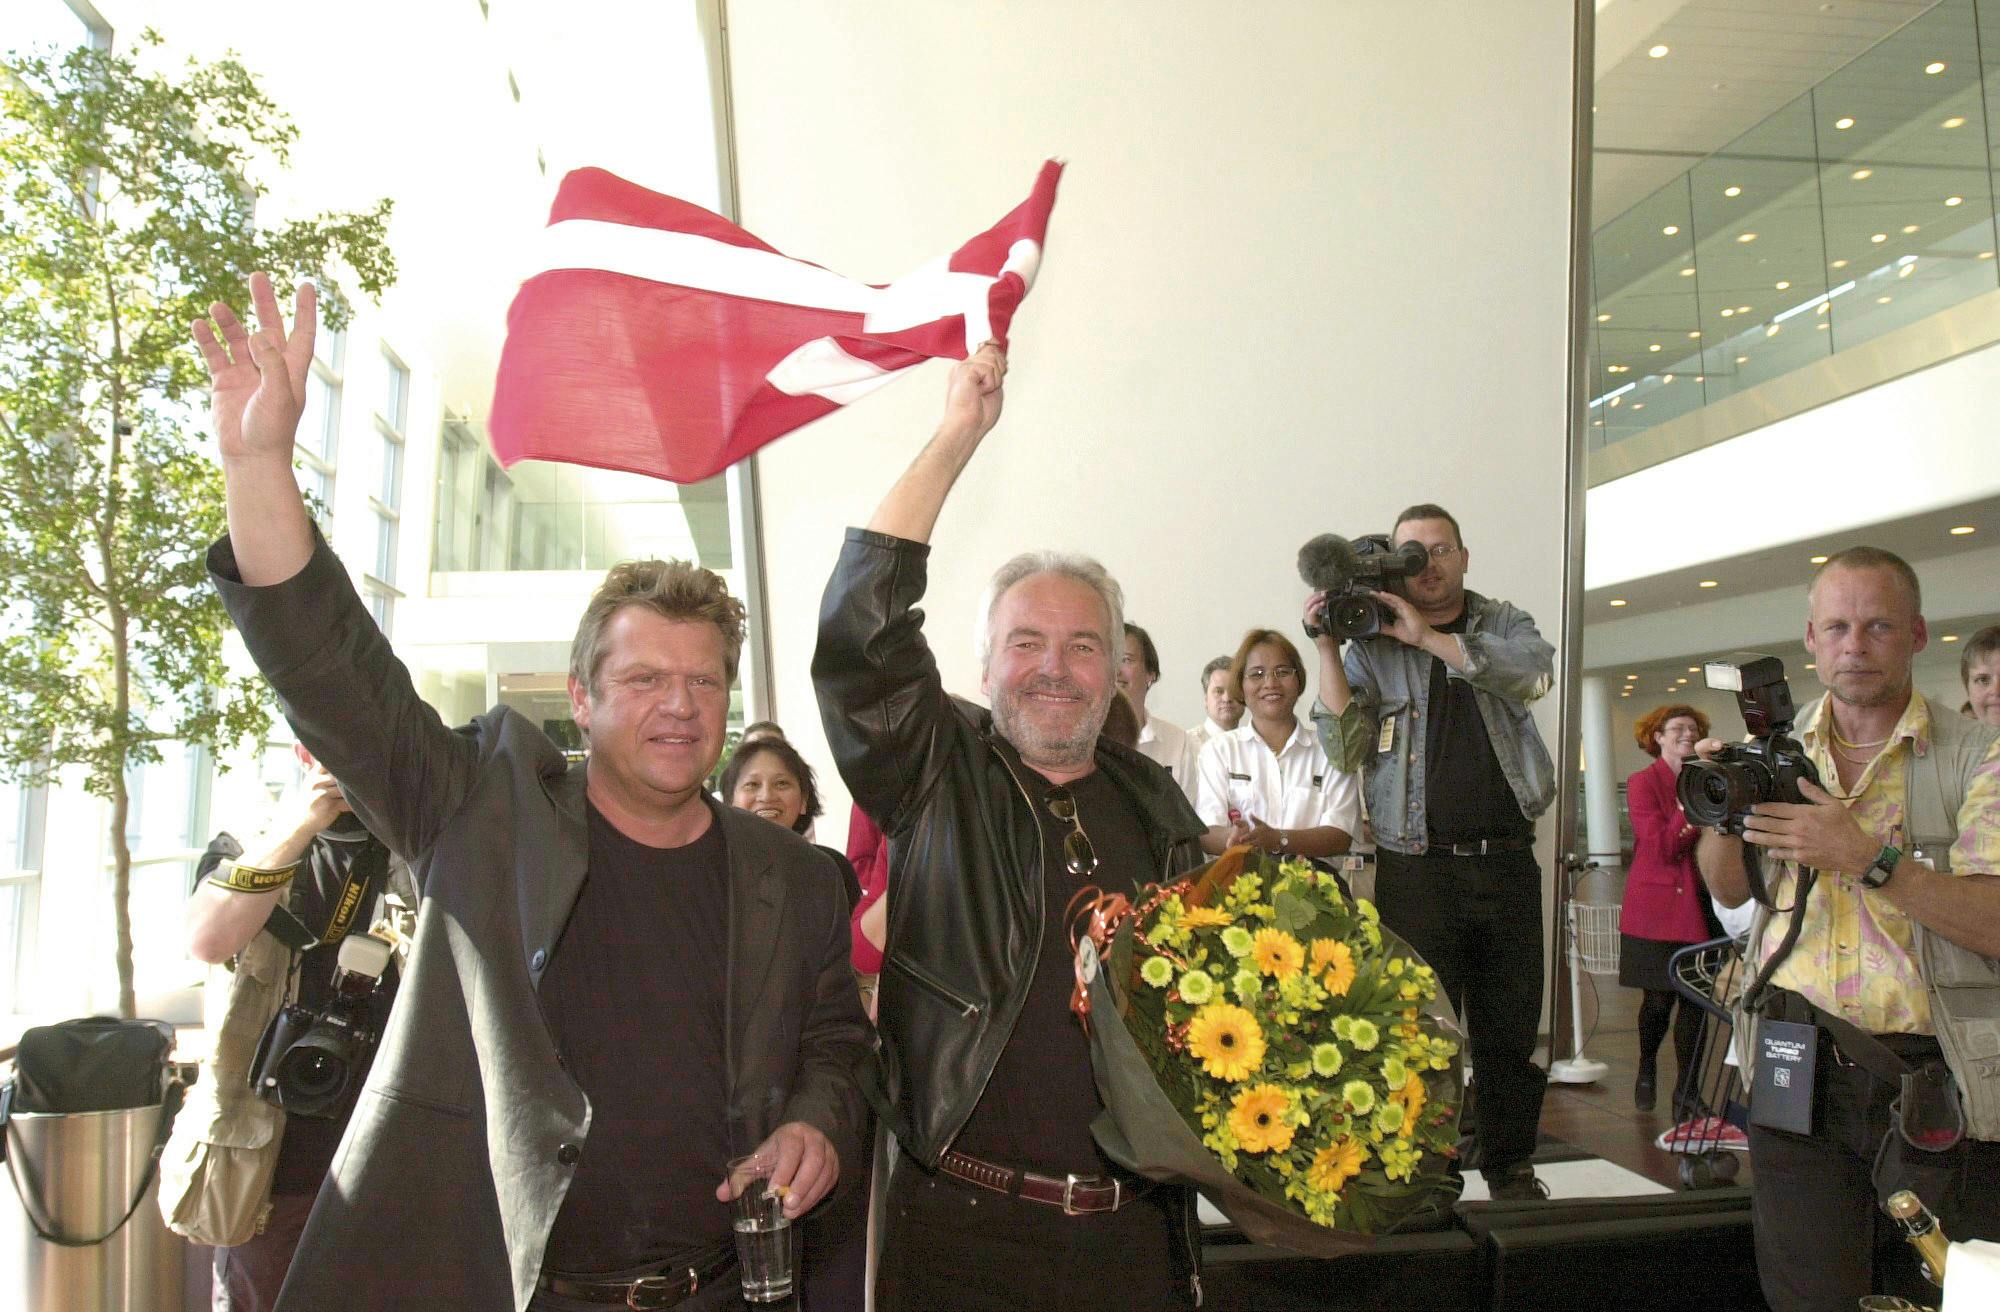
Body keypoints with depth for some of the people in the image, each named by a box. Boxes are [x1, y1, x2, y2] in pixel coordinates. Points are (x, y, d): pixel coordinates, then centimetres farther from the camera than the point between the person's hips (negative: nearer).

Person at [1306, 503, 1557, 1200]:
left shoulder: (1505, 623, 12)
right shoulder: (1371, 643, 6)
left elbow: (1533, 670, -12)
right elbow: (1344, 748, -4)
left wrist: (1427, 636, -17)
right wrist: (1327, 647, -11)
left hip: (1506, 860, 2)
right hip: (1416, 868, -2)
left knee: (1512, 1024, 9)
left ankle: (1510, 1164, 24)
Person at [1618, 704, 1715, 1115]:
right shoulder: (1643, 783, -3)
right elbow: (1660, 846, -14)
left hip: (1698, 908, 4)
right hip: (1656, 908, -4)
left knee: (1695, 1000, 2)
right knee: (1660, 1000, 2)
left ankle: (1686, 1091, 13)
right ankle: (1647, 1068, 29)